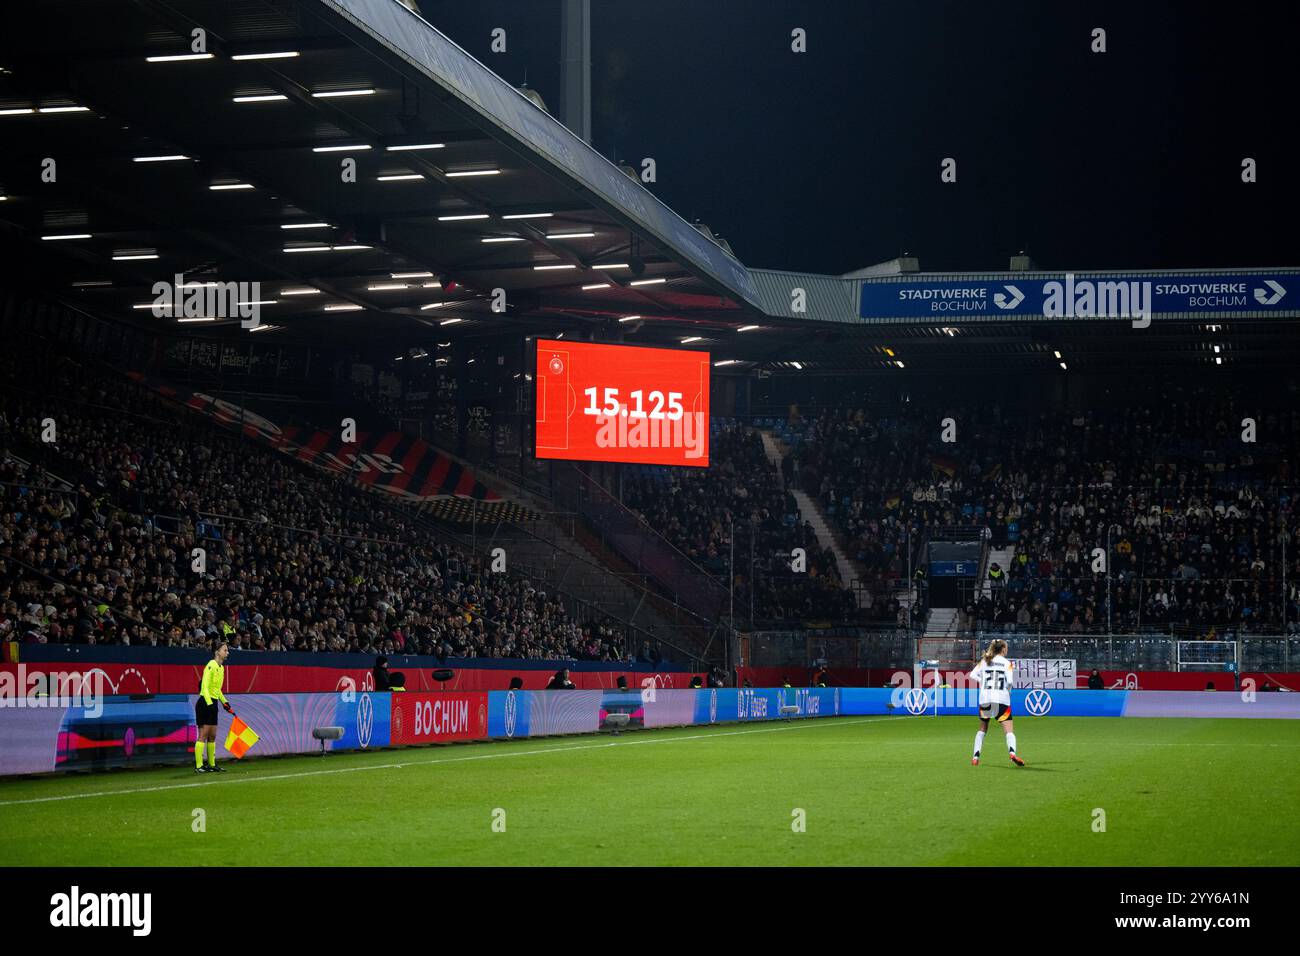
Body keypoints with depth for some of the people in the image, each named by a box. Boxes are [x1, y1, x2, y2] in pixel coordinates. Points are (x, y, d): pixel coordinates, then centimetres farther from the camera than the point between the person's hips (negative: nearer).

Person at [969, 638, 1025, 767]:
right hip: (1001, 699, -3)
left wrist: (983, 684, 8)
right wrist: (1008, 690, 9)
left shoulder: (984, 661, 10)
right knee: (1009, 731, -5)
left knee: (982, 729, 20)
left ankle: (975, 757, 11)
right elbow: (1010, 681, -10)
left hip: (984, 699, 3)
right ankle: (1012, 752, -31)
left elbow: (973, 675, -1)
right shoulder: (1006, 663, 1)